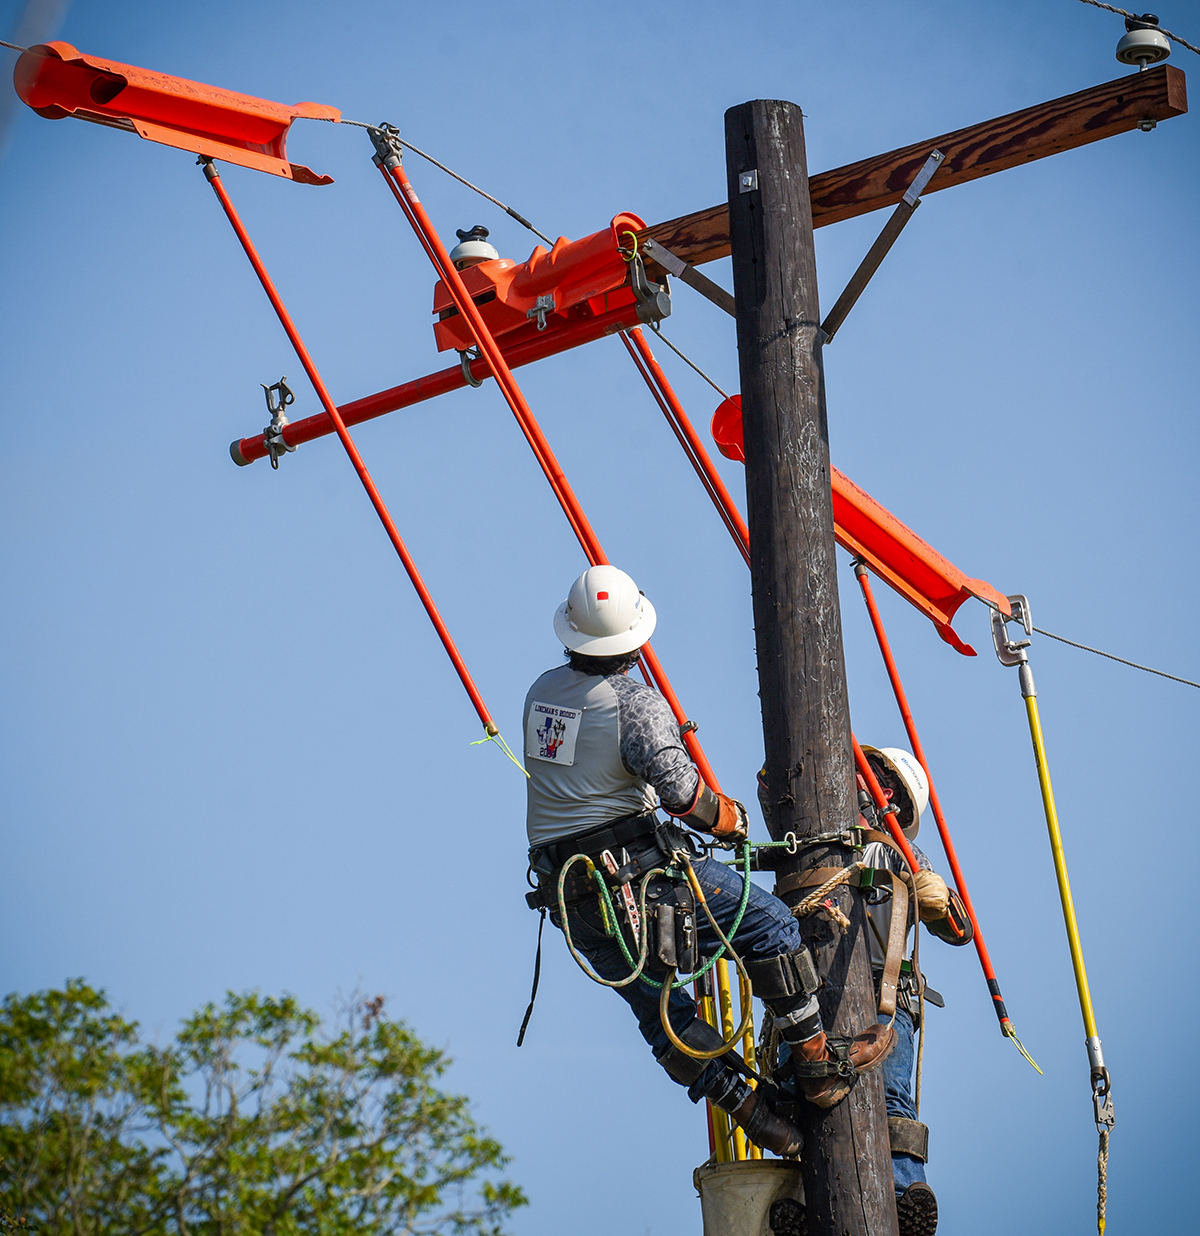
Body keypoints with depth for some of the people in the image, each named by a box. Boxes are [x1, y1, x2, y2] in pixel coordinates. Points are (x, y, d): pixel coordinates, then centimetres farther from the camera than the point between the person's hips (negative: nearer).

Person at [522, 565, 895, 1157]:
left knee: (662, 1011, 12)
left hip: (568, 897, 7)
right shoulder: (634, 702, -13)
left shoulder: (543, 691, 9)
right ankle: (819, 1065, 8)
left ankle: (752, 1110, 11)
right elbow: (682, 792, -22)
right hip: (638, 867, -7)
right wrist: (731, 818, -2)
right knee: (770, 925, 6)